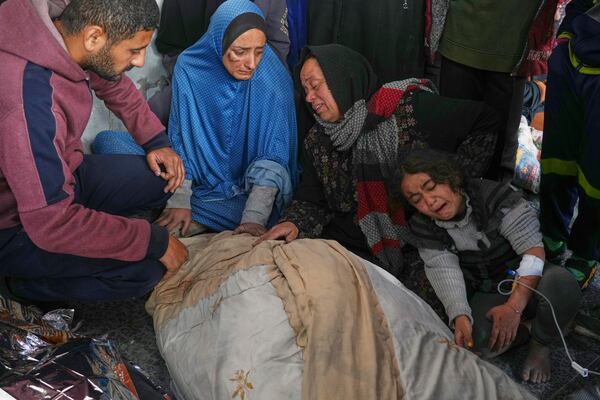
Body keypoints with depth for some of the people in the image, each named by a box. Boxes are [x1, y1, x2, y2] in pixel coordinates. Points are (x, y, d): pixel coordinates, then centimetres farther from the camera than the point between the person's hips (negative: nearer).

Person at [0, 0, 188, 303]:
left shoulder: (65, 26, -12)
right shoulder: (29, 99, -38)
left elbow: (112, 84, 11)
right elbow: (51, 223, -35)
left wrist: (157, 141, 0)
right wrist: (155, 241, -27)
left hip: (60, 175, 8)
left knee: (164, 178, -1)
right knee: (144, 268, -21)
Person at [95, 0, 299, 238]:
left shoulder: (275, 81, -17)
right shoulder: (189, 68, -11)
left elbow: (273, 158, -17)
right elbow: (179, 140, -6)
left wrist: (254, 218, -29)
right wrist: (179, 200, -17)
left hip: (247, 190, -2)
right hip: (196, 179, 3)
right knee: (106, 142, -10)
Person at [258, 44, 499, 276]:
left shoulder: (409, 109, -13)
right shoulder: (316, 142, 5)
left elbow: (484, 123, -5)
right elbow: (312, 201, 8)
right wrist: (295, 223, -14)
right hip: (348, 249, 4)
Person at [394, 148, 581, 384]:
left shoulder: (493, 195, -20)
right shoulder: (423, 229, -8)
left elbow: (533, 248, -22)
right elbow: (445, 273, -18)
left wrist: (514, 307, -32)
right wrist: (460, 316, -38)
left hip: (529, 282, -1)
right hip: (487, 295, 2)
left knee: (562, 284, -36)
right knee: (476, 341, -31)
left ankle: (541, 343, -5)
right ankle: (517, 333, 4)